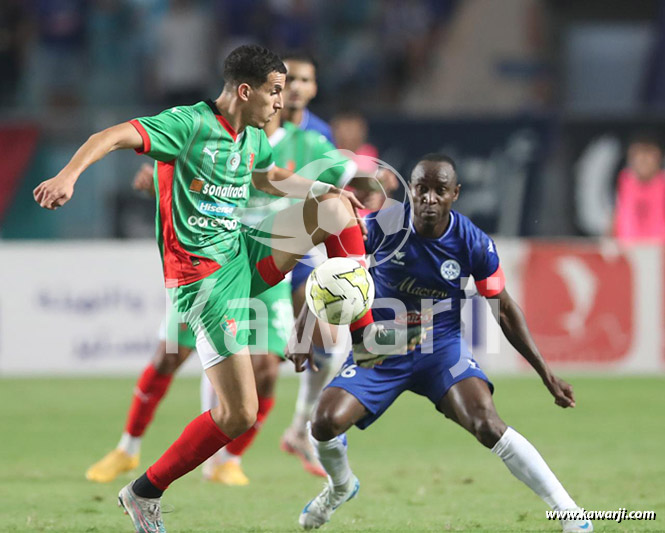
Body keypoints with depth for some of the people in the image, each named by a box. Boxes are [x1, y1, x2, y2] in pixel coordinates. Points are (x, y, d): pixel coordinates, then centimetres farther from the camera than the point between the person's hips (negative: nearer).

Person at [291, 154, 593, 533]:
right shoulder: (380, 228, -15)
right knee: (326, 423, -19)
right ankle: (341, 487, 19)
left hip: (441, 346, -1)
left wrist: (546, 374, -2)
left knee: (487, 424, -27)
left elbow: (506, 310, 0)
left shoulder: (475, 245, -13)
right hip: (379, 351, 1)